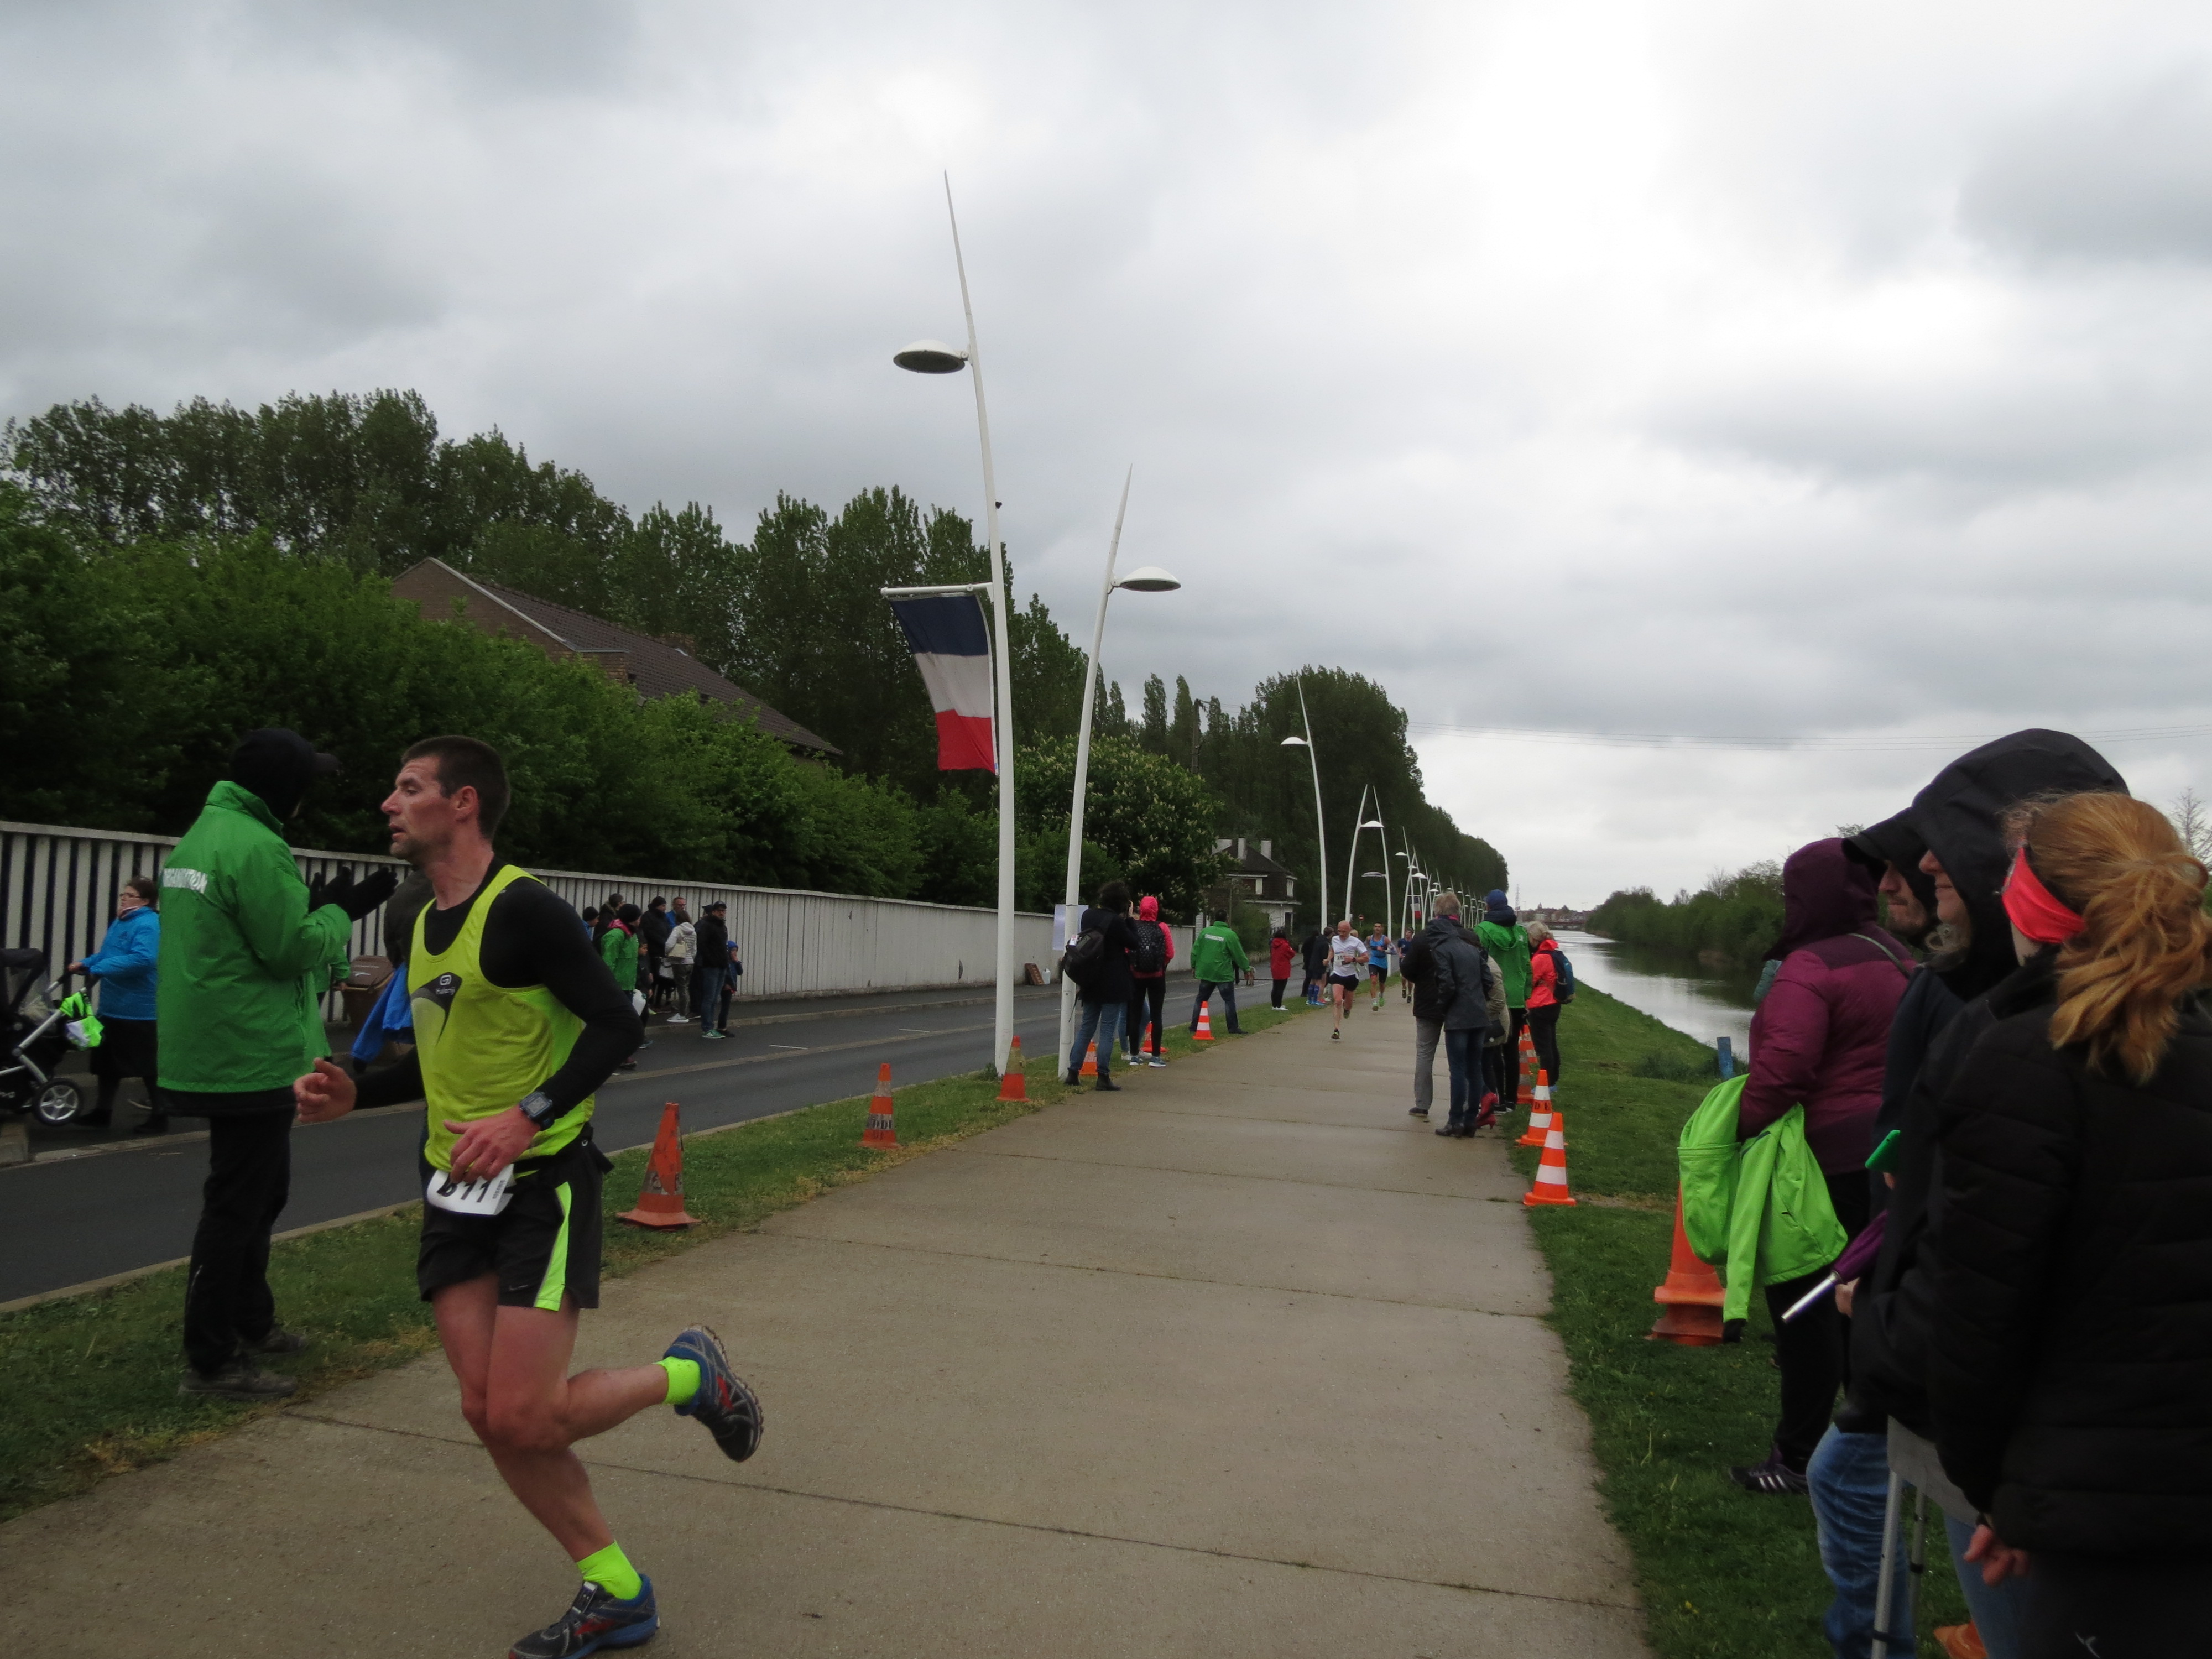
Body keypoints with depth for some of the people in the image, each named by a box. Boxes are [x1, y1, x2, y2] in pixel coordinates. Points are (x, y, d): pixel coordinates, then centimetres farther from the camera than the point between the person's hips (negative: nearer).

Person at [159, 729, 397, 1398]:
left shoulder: (202, 835, 13)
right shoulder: (255, 847, -20)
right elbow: (294, 949, -20)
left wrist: (319, 906, 10)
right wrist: (338, 913, -4)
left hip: (215, 1054, 11)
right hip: (253, 1058, -11)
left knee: (258, 1192, 22)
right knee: (238, 1205, -3)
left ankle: (250, 1324, 36)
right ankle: (210, 1362, 5)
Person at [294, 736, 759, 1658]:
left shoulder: (521, 908, -14)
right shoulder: (426, 922, 12)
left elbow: (618, 1023, -18)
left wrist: (529, 1118, -26)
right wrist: (354, 1095, 11)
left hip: (541, 1184, -8)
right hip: (455, 1193, 8)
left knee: (524, 1417, -12)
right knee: (489, 1413, 4)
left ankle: (689, 1375, 15)